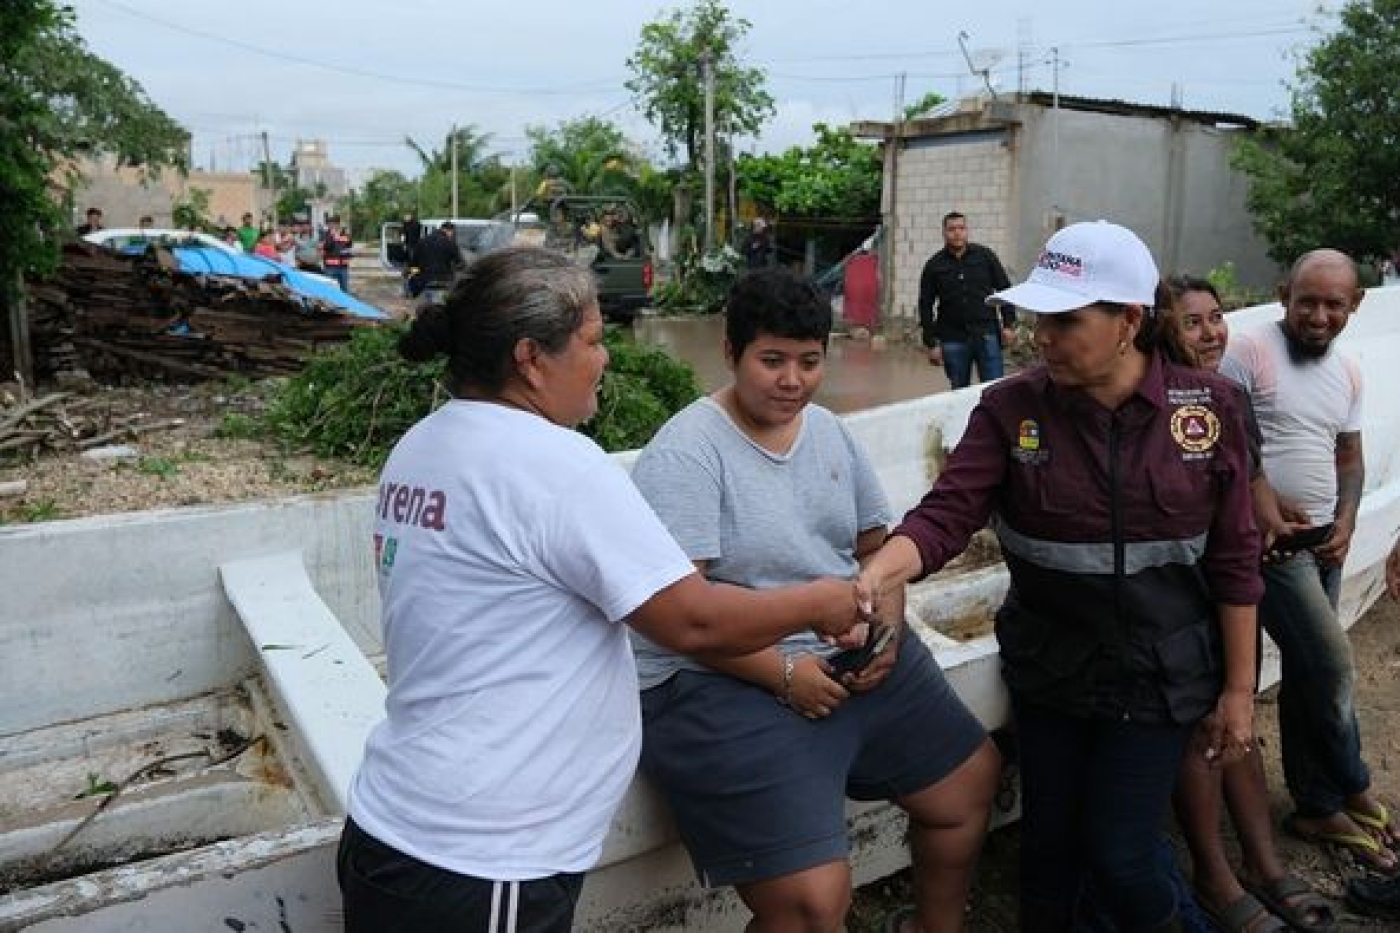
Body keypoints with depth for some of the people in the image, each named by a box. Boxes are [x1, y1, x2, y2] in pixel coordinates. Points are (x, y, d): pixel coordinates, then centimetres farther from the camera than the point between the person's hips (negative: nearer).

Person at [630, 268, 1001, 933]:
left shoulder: (829, 432, 9)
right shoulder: (687, 452, -14)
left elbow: (877, 543, 16)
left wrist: (887, 628, -3)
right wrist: (784, 673, -21)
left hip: (854, 657, 8)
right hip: (724, 680, -8)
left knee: (974, 778, 17)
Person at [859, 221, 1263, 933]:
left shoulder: (1210, 406, -10)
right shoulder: (1011, 409, -11)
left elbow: (1234, 558, -5)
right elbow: (946, 514, -22)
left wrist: (1239, 688, -2)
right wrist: (874, 578, -42)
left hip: (1158, 674, -1)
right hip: (1047, 668, 1)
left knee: (1119, 855, 3)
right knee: (1049, 839, 16)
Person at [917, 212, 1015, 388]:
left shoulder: (985, 256, 5)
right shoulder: (934, 265, 4)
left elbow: (1004, 289, 8)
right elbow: (925, 306, 5)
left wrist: (1008, 324, 0)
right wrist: (931, 344, 0)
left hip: (987, 336, 0)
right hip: (953, 341, 1)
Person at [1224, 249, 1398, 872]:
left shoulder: (1348, 373, 12)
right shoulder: (1249, 353, -11)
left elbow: (1348, 456, 18)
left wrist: (1345, 522, 2)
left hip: (1322, 540, 7)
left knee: (1307, 675, 13)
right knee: (1334, 665, -7)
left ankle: (1318, 809, 25)